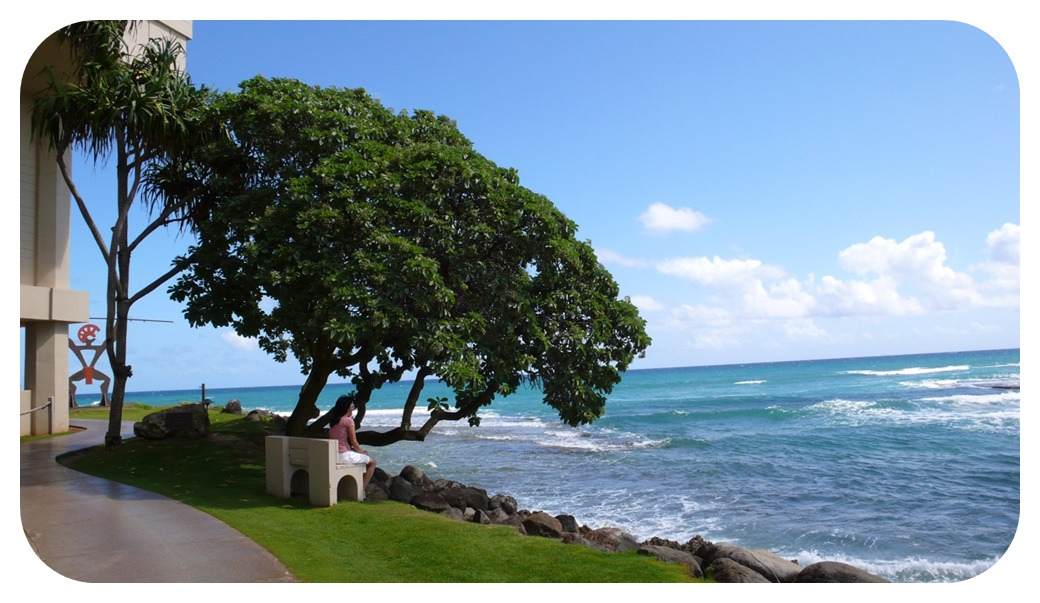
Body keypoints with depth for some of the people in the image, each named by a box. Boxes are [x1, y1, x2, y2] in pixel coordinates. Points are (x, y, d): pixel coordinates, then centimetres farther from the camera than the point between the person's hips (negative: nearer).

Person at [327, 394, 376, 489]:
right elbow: (354, 442, -13)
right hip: (344, 455, -8)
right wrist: (362, 452, 7)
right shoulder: (348, 420, -13)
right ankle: (362, 488, 3)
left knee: (366, 453, 27)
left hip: (334, 455, 8)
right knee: (372, 462, 7)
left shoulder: (333, 420, 11)